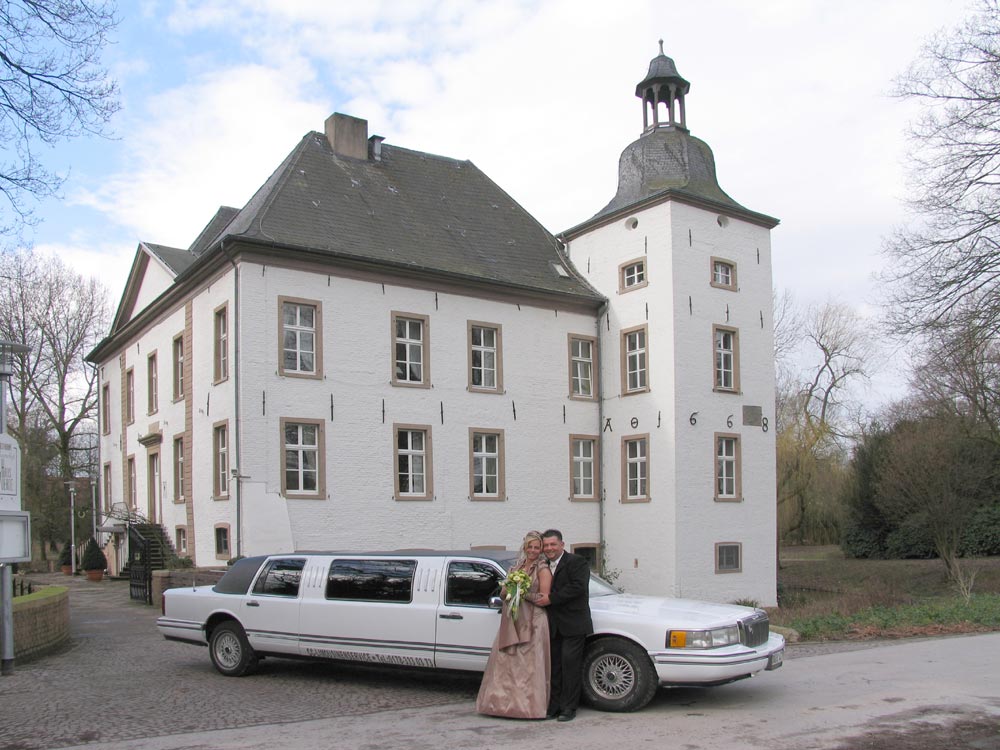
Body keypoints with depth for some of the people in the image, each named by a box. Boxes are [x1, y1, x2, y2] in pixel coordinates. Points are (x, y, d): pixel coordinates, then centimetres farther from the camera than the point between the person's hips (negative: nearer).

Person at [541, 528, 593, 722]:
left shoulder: (577, 562, -6)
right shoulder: (544, 566, 16)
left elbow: (578, 587, -19)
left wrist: (550, 598, -19)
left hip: (573, 625, -6)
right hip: (553, 626, 6)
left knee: (570, 664, -5)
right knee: (554, 666, 8)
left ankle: (569, 708, 2)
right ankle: (554, 706, 15)